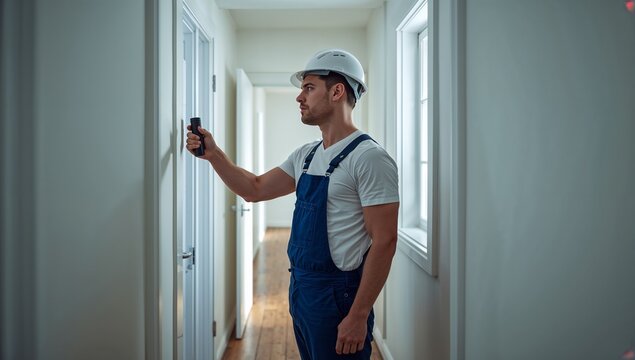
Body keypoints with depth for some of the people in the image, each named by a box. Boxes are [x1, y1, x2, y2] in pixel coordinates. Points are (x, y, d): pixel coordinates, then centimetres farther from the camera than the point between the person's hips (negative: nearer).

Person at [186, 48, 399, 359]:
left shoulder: (368, 158, -16)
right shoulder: (306, 156, 9)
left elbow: (384, 241, -19)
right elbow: (255, 190, 16)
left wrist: (358, 317, -20)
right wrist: (213, 154, 5)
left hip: (337, 297, -8)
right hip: (300, 290, 8)